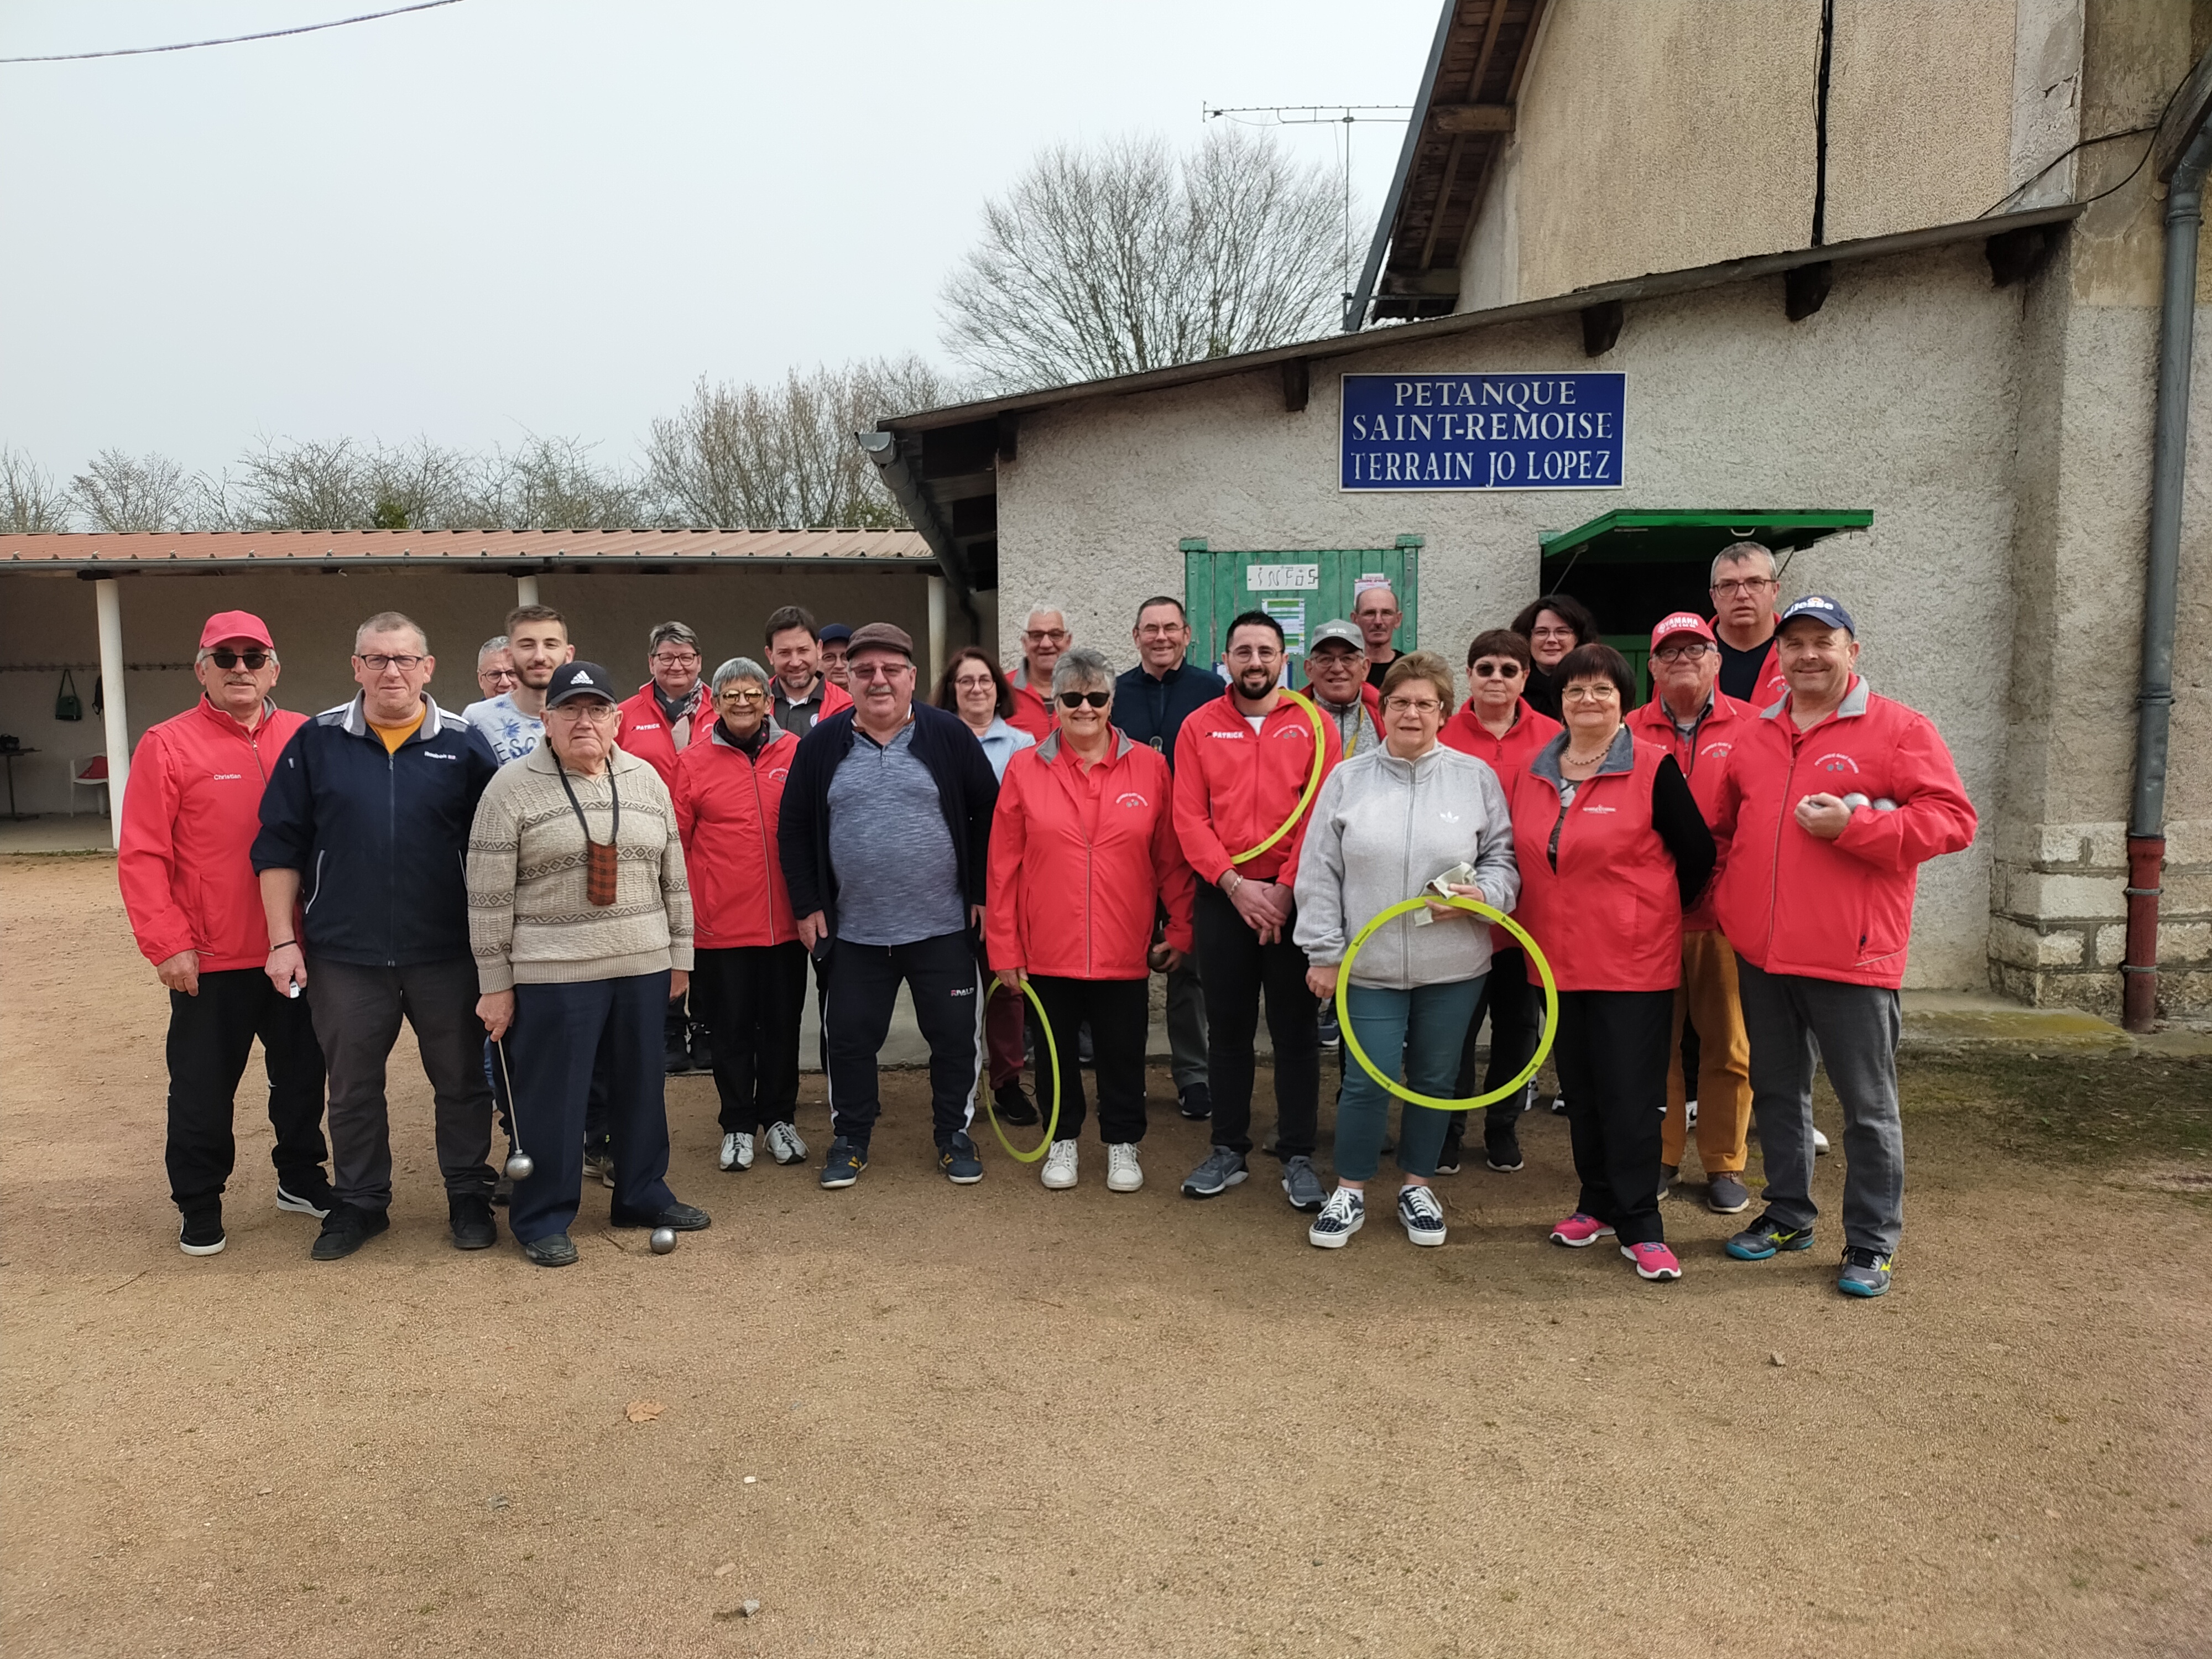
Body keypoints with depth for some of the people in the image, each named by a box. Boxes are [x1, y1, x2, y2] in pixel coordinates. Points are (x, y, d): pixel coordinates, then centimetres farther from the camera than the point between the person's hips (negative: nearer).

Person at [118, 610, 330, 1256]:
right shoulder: (168, 746, -6)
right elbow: (141, 856, -9)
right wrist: (167, 944, -13)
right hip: (211, 959, -3)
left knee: (302, 1072, 16)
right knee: (204, 1087, 8)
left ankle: (300, 1177, 33)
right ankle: (198, 1202, 24)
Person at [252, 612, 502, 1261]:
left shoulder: (464, 744, -1)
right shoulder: (317, 741, 1)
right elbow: (279, 846, 3)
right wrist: (283, 939, -2)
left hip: (446, 953, -1)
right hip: (343, 954, 1)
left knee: (461, 1080, 9)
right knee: (352, 1088, 13)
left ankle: (469, 1197, 25)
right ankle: (359, 1202, 30)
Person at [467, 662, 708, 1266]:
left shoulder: (646, 781, 8)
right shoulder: (512, 787, -6)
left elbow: (672, 876, 12)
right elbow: (489, 897, -6)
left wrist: (680, 956, 11)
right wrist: (495, 984, -7)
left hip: (644, 967, 5)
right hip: (554, 974, -4)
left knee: (642, 1085, 14)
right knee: (553, 1096, 4)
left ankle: (643, 1195, 31)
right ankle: (543, 1218, 19)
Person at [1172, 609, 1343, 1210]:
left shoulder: (1314, 726, 2)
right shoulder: (1199, 727, 6)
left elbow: (1323, 816, -5)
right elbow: (1189, 818, -1)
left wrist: (1285, 887, -12)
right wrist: (1233, 882, -11)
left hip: (1294, 899, -1)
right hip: (1222, 897, 1)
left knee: (1296, 1029, 4)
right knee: (1227, 1027, 9)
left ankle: (1298, 1157, 14)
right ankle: (1228, 1149, 21)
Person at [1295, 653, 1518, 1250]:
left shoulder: (1476, 777, 2)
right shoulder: (1348, 778, 2)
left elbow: (1504, 857, 7)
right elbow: (1319, 873, 2)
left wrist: (1481, 894, -13)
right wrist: (1324, 952, 0)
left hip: (1453, 966, 1)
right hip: (1370, 965, -1)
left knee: (1435, 1079, 13)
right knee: (1367, 1081, 0)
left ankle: (1418, 1185, 32)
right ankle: (1350, 1193, 19)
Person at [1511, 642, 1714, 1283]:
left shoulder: (1653, 769, -8)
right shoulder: (1536, 773, 7)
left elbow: (1697, 854, -4)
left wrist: (1652, 915, 3)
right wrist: (1540, 921, 9)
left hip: (1633, 962, -5)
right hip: (1558, 960, 5)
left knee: (1630, 1093, -1)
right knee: (1580, 1089, 14)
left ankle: (1639, 1226, 9)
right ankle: (1598, 1204, 28)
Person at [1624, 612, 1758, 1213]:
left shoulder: (1751, 729, 3)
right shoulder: (1628, 734, 7)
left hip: (1727, 915, -1)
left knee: (1729, 1046, 5)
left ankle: (1725, 1164, 19)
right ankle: (1658, 1157, 22)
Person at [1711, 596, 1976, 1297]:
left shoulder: (1899, 729, -3)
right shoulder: (1754, 737, 12)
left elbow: (1952, 818, -10)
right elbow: (1725, 829, 22)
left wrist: (1853, 826, -20)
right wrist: (1731, 905, 12)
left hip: (1851, 955, -5)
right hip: (1760, 953, 5)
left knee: (1868, 1105, 4)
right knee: (1776, 1092, 16)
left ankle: (1872, 1242, 17)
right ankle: (1787, 1215, 32)